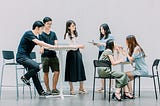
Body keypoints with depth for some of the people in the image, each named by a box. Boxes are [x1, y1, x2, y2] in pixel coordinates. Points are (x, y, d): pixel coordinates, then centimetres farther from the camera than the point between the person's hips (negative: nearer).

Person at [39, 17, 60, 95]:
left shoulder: (53, 33, 13)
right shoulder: (41, 34, 0)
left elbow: (56, 43, 3)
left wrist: (56, 46, -20)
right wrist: (42, 49, -33)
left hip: (53, 55, 4)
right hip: (45, 56, -4)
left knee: (57, 72, -2)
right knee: (46, 73, 3)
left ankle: (54, 89, 9)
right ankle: (48, 89, 14)